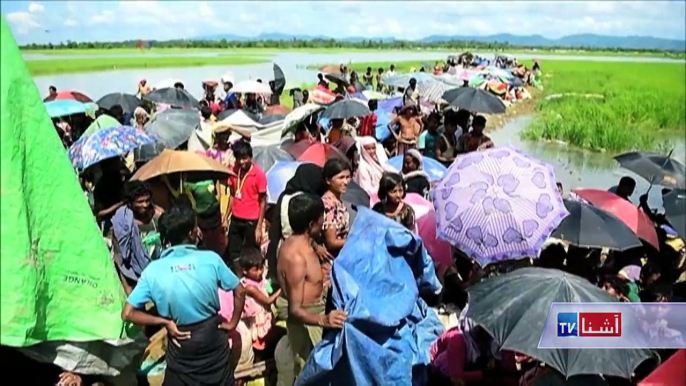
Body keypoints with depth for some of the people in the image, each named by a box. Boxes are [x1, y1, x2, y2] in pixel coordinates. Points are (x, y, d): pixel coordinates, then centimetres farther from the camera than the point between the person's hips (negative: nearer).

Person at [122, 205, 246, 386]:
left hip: (181, 342, 0)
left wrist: (164, 322, -9)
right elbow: (240, 292, -8)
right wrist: (233, 323, 3)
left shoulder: (153, 270, -14)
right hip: (212, 336, 0)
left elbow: (127, 313, -15)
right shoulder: (211, 259, -15)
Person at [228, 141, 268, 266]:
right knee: (233, 255, 11)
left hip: (251, 221, -5)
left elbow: (263, 202, -9)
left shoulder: (259, 174, -13)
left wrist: (259, 227, -11)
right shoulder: (234, 171, 2)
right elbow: (233, 195, 11)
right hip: (235, 219, 5)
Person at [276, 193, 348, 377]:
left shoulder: (298, 242, -1)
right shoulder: (296, 256, -30)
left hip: (312, 312, 10)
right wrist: (323, 320, -48)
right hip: (306, 321, -10)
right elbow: (295, 309, -32)